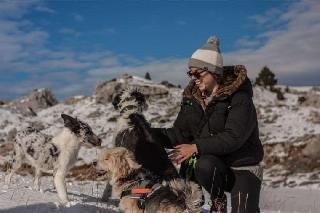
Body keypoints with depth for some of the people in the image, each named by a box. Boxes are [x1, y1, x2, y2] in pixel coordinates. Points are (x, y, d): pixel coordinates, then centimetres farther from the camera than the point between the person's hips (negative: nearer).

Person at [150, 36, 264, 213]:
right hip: (214, 164, 3)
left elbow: (234, 137, -25)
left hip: (242, 166, -3)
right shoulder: (192, 98, 4)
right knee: (203, 165, -30)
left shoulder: (239, 97, -14)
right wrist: (150, 134, -13)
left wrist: (196, 147, -31)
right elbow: (180, 133, 3)